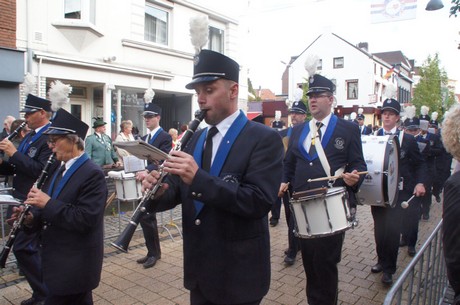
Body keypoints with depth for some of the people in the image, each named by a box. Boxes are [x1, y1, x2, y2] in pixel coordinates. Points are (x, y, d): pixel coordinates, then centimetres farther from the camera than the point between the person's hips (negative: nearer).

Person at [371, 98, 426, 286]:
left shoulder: (408, 140, 2)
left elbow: (419, 164, 5)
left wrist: (420, 182, -10)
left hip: (398, 192, -2)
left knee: (392, 229, -7)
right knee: (379, 228, 13)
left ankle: (389, 269, 10)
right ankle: (382, 261, 34)